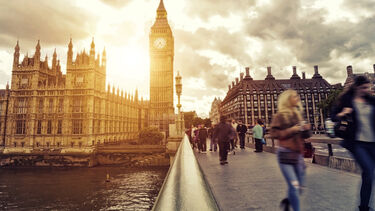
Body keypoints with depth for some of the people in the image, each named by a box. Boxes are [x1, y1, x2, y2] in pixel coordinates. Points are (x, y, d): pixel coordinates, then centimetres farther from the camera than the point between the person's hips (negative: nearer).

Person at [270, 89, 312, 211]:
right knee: (294, 186, -10)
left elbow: (306, 135, 21)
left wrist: (307, 128, 0)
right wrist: (291, 130, -18)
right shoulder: (280, 116, -5)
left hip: (298, 154, 6)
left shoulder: (298, 115, 15)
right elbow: (274, 134, -10)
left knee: (299, 187, 10)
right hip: (285, 154, -6)